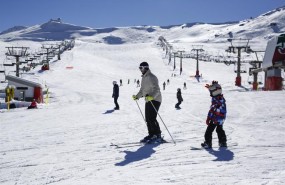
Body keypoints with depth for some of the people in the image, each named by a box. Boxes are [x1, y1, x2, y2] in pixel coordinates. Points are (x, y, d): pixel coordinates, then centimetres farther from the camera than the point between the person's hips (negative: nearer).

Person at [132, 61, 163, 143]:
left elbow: (156, 89, -23)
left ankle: (158, 136, -11)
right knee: (148, 119, 7)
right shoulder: (144, 77, 17)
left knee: (152, 118, -15)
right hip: (148, 100, 10)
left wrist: (151, 96, -38)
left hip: (155, 100, -10)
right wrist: (137, 96, 17)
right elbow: (142, 90, 27)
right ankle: (151, 135, 14)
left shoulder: (151, 77, -13)